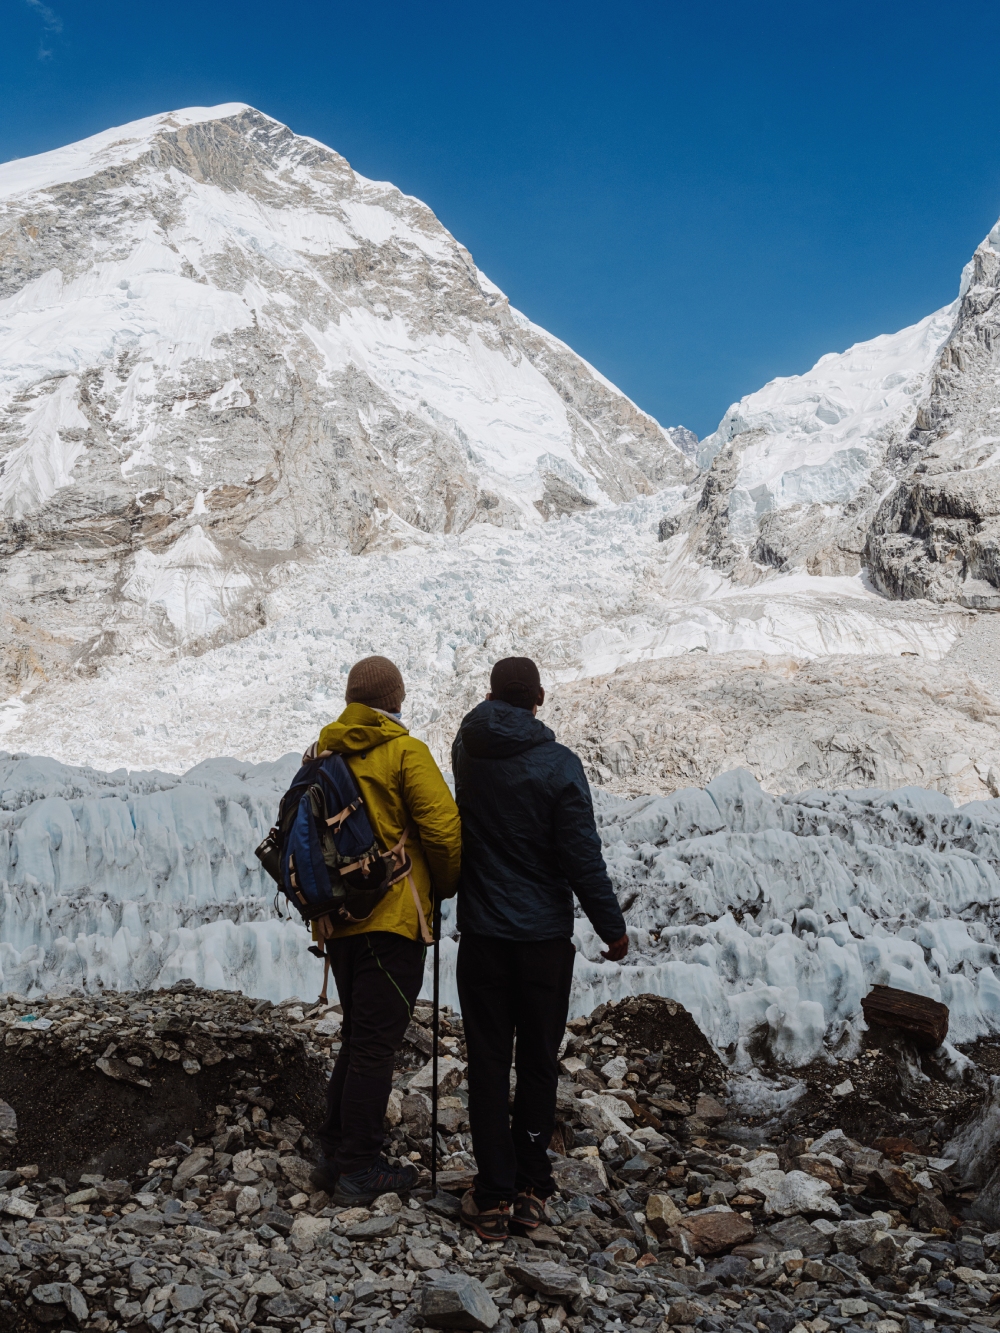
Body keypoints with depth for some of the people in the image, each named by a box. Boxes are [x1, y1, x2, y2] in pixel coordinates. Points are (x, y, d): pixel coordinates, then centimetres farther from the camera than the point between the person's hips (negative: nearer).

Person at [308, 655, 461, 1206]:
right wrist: (445, 887, 3)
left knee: (357, 1038, 19)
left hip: (337, 919, 7)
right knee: (376, 1045, 0)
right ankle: (360, 1171, 6)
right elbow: (443, 830, -14)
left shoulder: (323, 753, 8)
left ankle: (335, 1155, 23)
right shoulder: (404, 751, -10)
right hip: (392, 917, -6)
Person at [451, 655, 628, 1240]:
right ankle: (531, 1190, 16)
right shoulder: (559, 765, -14)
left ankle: (493, 1196, 9)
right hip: (545, 936, -2)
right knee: (539, 1064, 11)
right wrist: (613, 928, -1)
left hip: (482, 934, 2)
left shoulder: (468, 749, -4)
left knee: (488, 1064, 8)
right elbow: (583, 858, -14)